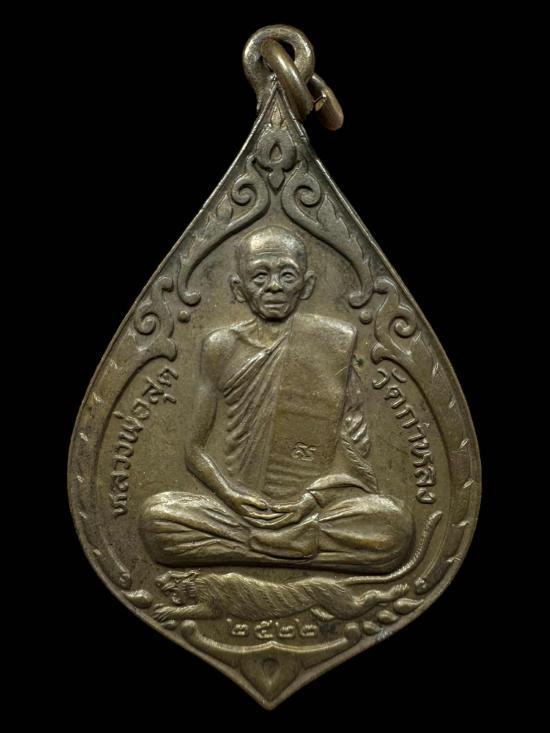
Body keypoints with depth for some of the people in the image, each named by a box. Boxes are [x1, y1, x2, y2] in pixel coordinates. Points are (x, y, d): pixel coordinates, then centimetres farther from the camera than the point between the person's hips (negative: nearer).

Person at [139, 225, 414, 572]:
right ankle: (307, 547, -17)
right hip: (242, 506, 1)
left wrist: (313, 497, -14)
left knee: (395, 523, -29)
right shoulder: (222, 348, 3)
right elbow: (196, 448, 6)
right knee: (156, 515, -25)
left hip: (317, 504, -1)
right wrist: (237, 497, -12)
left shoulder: (335, 341, 1)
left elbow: (355, 443, 1)